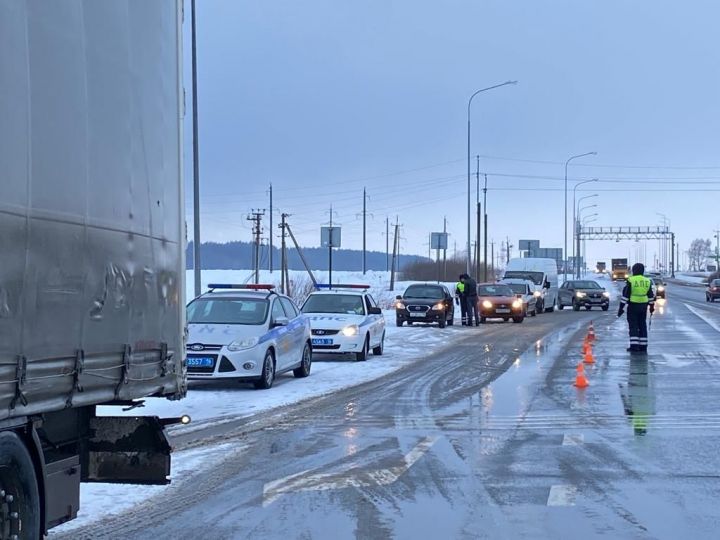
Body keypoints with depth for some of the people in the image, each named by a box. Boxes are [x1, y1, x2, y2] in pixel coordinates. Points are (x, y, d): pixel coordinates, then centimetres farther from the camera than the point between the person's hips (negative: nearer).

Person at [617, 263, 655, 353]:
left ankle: (634, 346, -8)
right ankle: (643, 346, 11)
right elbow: (651, 296, 12)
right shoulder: (647, 281, 5)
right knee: (642, 326, 11)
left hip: (633, 306, -5)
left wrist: (621, 308, -9)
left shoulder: (631, 281, -10)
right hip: (643, 306, 5)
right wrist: (652, 306, 23)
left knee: (633, 326, -1)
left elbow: (625, 295, -12)